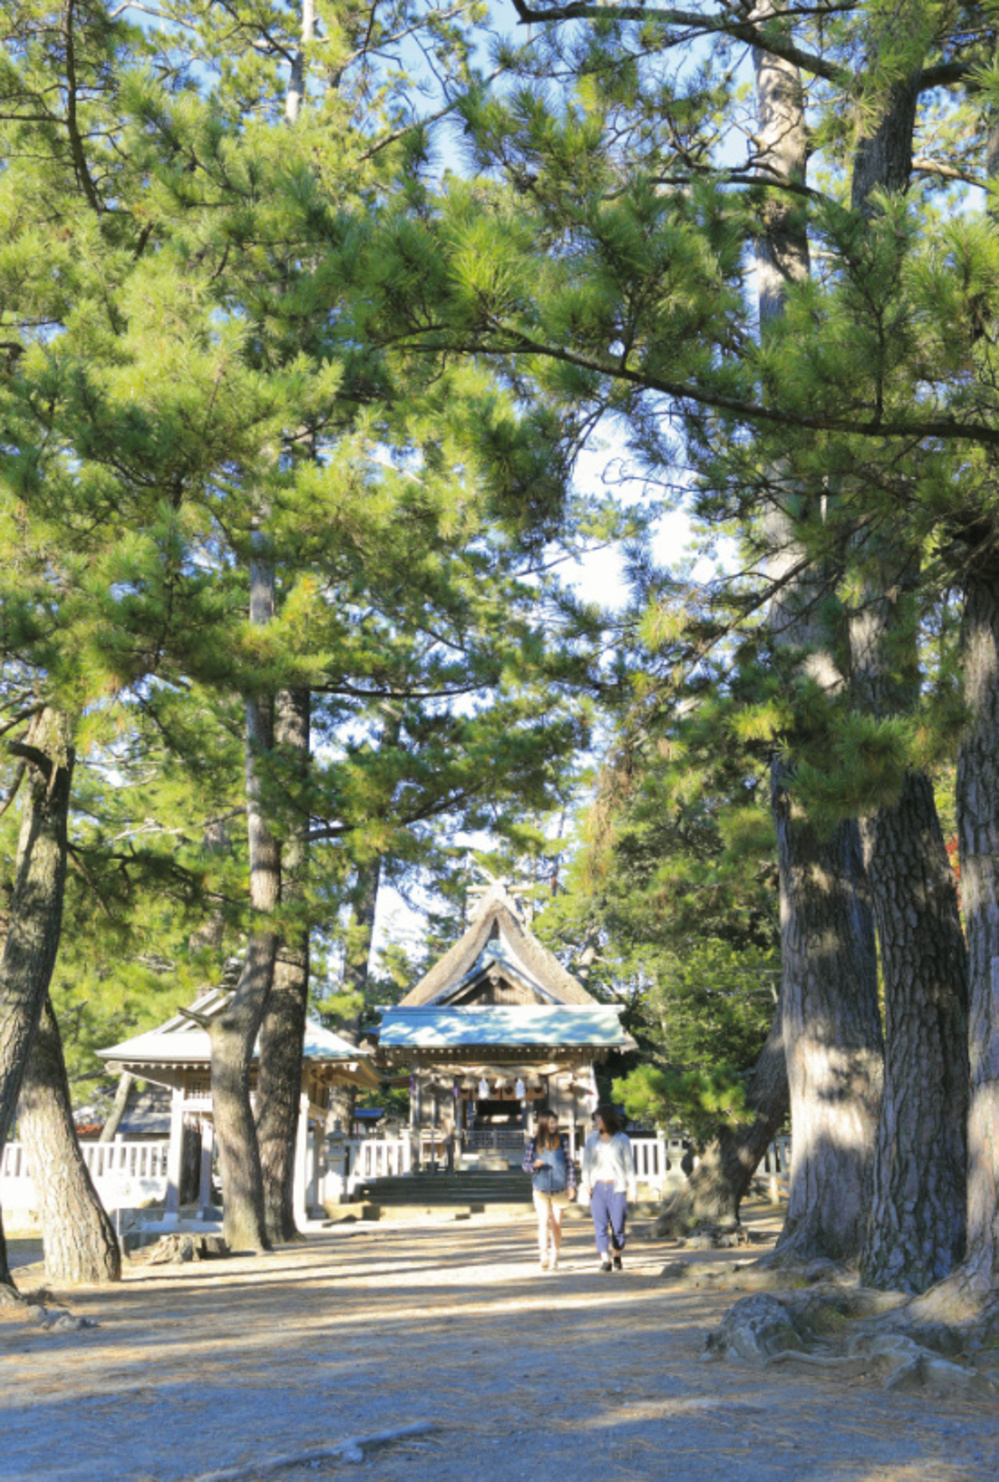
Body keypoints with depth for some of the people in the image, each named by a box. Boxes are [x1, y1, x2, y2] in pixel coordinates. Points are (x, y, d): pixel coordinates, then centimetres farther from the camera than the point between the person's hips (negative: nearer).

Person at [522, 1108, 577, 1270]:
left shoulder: (561, 1141, 0)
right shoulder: (534, 1143, -2)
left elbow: (569, 1164, 5)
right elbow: (526, 1165, 4)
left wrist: (571, 1185, 2)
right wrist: (534, 1165, -18)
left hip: (559, 1190, 1)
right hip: (541, 1190, -1)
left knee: (556, 1225, 5)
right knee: (544, 1222, -13)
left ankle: (554, 1259, 16)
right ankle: (543, 1255, -14)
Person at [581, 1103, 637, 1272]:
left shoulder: (622, 1139, 3)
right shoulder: (592, 1139, 11)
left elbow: (629, 1164, 5)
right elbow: (587, 1162, 12)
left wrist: (631, 1187, 0)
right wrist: (586, 1182, 0)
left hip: (616, 1186, -2)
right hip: (597, 1186, 2)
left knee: (618, 1223, 0)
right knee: (600, 1224, -6)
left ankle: (617, 1257, 18)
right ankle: (605, 1259, -9)